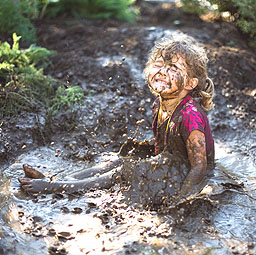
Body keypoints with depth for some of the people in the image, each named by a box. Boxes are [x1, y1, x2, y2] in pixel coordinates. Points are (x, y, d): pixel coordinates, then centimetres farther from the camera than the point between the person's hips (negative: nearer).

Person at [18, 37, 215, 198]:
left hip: (183, 179, -8)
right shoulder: (160, 104, -1)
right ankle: (55, 181, -1)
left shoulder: (190, 115, -29)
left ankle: (55, 187, -12)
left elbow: (199, 167, -27)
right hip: (167, 168, 8)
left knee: (122, 173, -17)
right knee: (118, 161, -2)